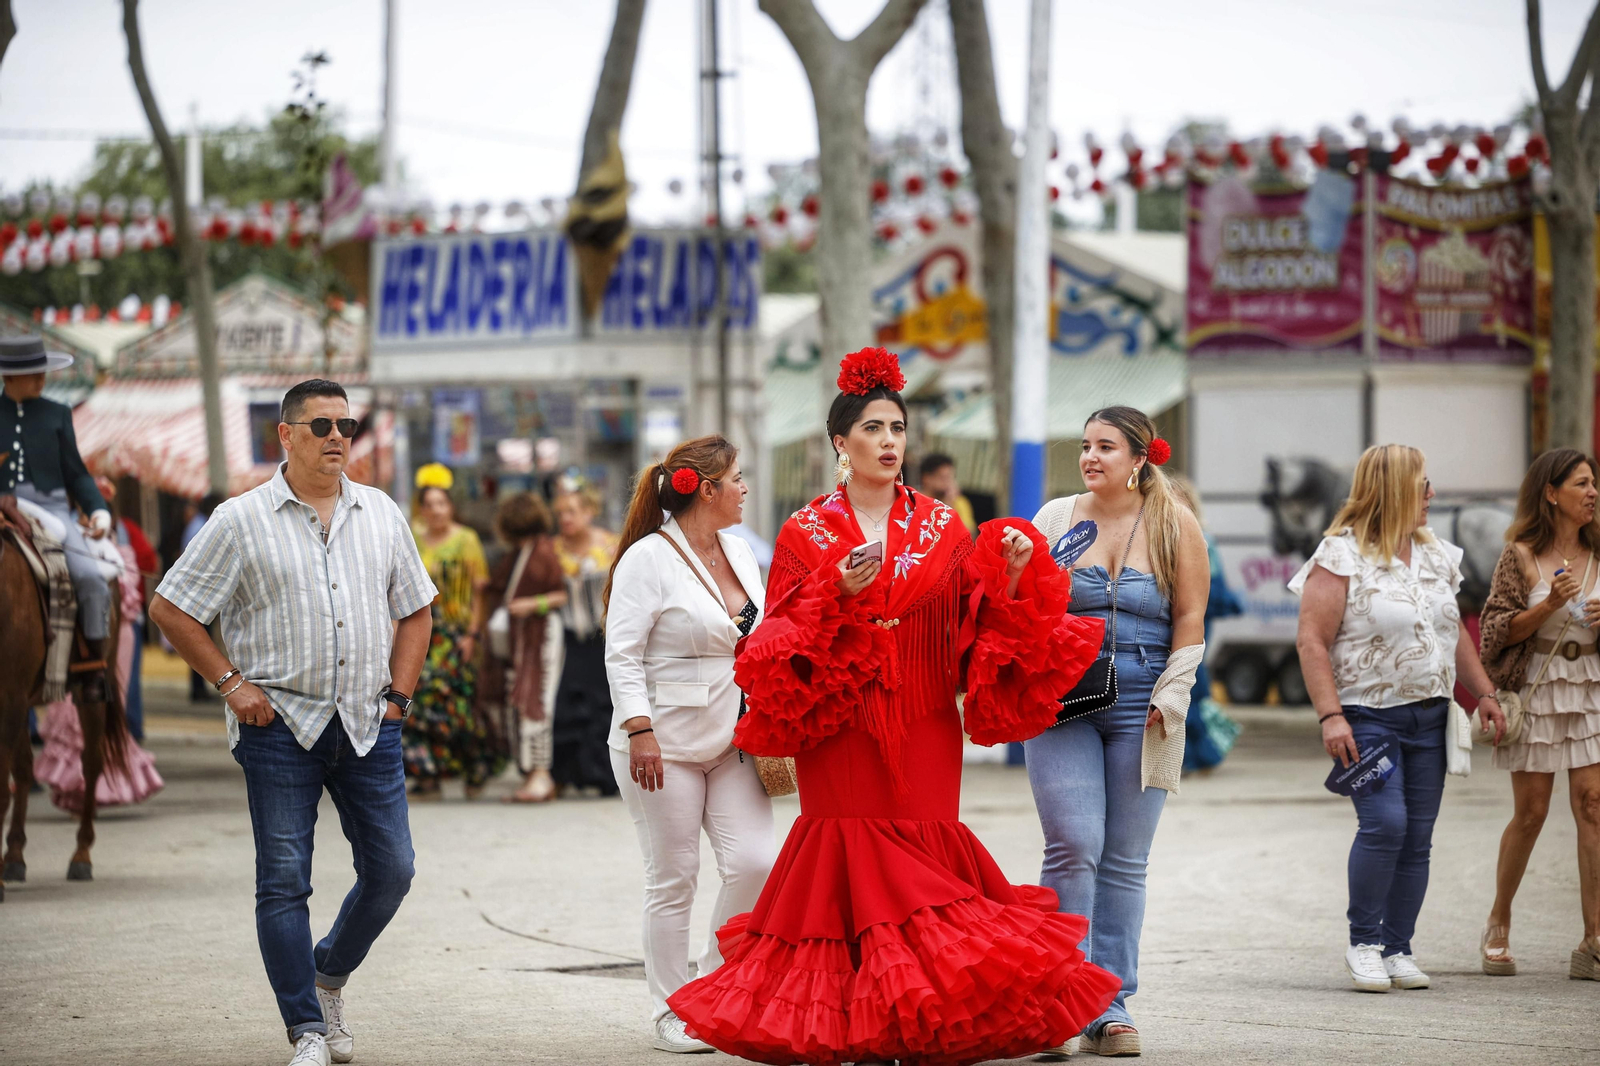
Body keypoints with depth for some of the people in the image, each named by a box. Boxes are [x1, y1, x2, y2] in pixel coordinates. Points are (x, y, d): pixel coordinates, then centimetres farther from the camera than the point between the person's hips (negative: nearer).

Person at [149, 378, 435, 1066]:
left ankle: (330, 978, 29)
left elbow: (415, 608, 19)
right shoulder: (242, 521, -2)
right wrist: (231, 683, -4)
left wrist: (397, 694, 8)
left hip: (367, 725, 4)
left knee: (390, 871, 3)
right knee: (284, 880, -4)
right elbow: (170, 610, 1)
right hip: (280, 723, -3)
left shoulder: (381, 514, 10)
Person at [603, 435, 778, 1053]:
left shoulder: (738, 552, 12)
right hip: (665, 745, -6)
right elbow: (622, 654, -13)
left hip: (731, 741, 6)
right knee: (672, 880, 0)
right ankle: (672, 1015, 10)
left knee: (753, 863, -5)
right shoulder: (649, 557, -10)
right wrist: (640, 729, -21)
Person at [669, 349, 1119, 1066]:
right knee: (856, 871, -7)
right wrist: (839, 594, -17)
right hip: (841, 736, -2)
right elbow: (779, 642, -1)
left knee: (921, 865, -3)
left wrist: (1013, 577, -15)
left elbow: (981, 628, 2)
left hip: (924, 737, 2)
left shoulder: (940, 528, 9)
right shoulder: (806, 535, 4)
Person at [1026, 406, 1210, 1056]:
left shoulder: (1174, 525, 5)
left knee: (1125, 860, 3)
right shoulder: (1057, 518, 7)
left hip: (1141, 707, 1)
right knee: (1073, 846, -13)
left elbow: (1189, 620, 6)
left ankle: (1111, 1007, 8)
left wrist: (1169, 697, -3)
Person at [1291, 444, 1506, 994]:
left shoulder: (1435, 555, 14)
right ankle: (1363, 943, -5)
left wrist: (1484, 692, 17)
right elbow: (1312, 641, -12)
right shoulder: (1342, 556, -8)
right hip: (1369, 716, -7)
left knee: (1417, 839, 3)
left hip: (1429, 718, 7)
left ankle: (1397, 949, 10)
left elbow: (1454, 631, 24)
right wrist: (1330, 715, -19)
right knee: (1384, 823, -20)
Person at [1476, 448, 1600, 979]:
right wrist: (1550, 604, -17)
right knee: (1530, 813, 2)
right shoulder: (1521, 557, -2)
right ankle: (1498, 924, 24)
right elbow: (1499, 631, -4)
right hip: (1536, 689, -3)